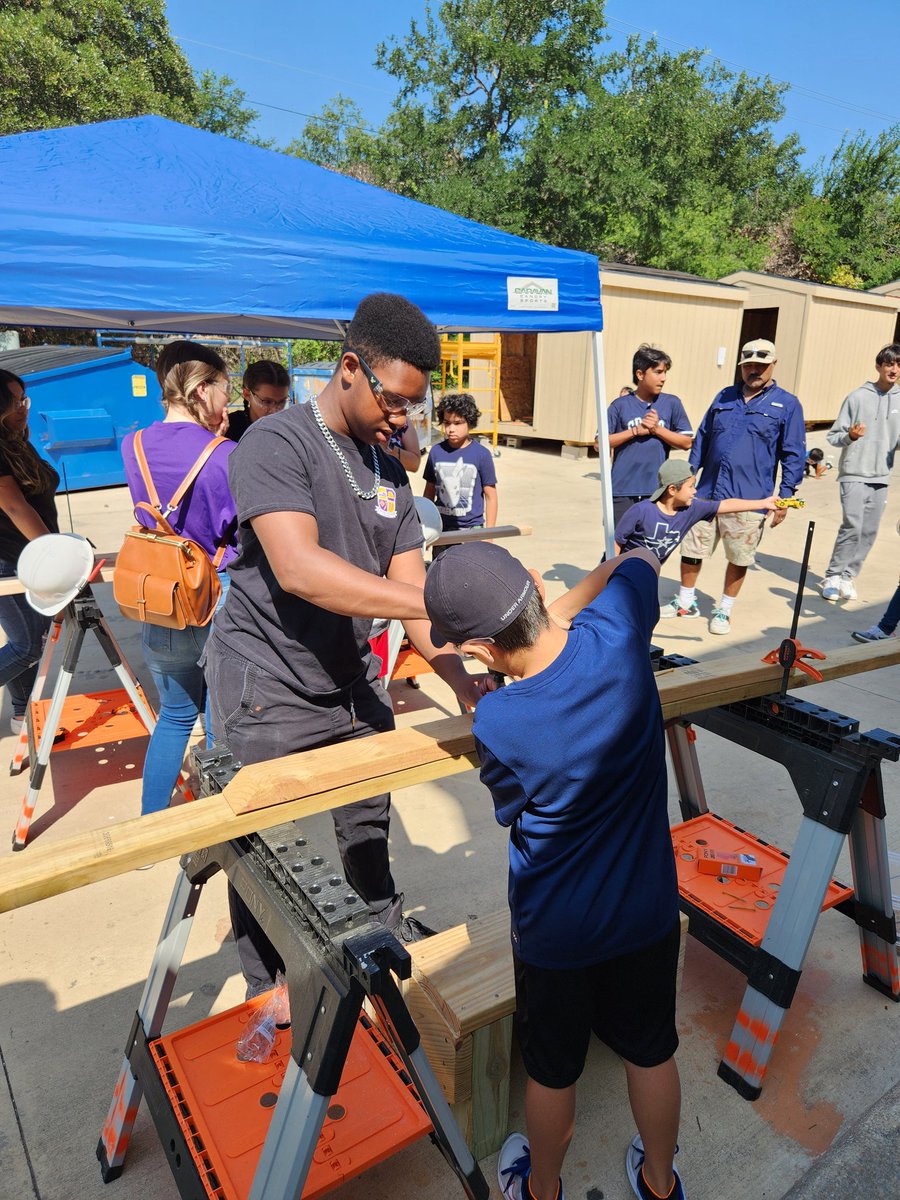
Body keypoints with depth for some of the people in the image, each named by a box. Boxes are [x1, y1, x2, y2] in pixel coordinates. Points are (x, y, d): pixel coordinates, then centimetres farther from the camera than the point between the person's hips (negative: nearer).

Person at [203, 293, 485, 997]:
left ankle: (385, 923, 47)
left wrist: (464, 682, -16)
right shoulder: (276, 444, -18)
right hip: (268, 691, -6)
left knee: (368, 820, 21)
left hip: (350, 680, 6)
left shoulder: (391, 471, 4)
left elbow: (407, 586, -2)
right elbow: (299, 568, -34)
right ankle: (267, 993, 34)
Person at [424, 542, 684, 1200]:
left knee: (553, 1070, 24)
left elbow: (511, 810, -7)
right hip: (648, 910, 3)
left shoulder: (497, 723, -30)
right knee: (652, 1051, 27)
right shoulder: (615, 634, -24)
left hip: (556, 929, -3)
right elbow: (638, 560, 1)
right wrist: (558, 613, 0)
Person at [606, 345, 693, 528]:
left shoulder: (672, 404, 6)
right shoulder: (621, 405, 2)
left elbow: (686, 442, 3)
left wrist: (657, 429, -9)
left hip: (657, 490, 1)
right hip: (623, 490, -1)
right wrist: (636, 431, -10)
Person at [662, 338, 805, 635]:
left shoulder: (787, 404, 1)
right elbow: (702, 438, 16)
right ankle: (686, 602, 27)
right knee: (692, 547, 9)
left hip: (749, 499, -3)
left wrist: (785, 496, -5)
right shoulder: (724, 397, 11)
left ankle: (723, 610, 24)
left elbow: (794, 454, 0)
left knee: (739, 558, 7)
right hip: (707, 492, 3)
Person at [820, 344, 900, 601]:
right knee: (852, 527, -12)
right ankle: (833, 577, 2)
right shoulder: (858, 397, -3)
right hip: (854, 474, -4)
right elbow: (834, 435, -2)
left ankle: (847, 576, 17)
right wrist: (849, 436, -22)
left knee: (869, 532, 5)